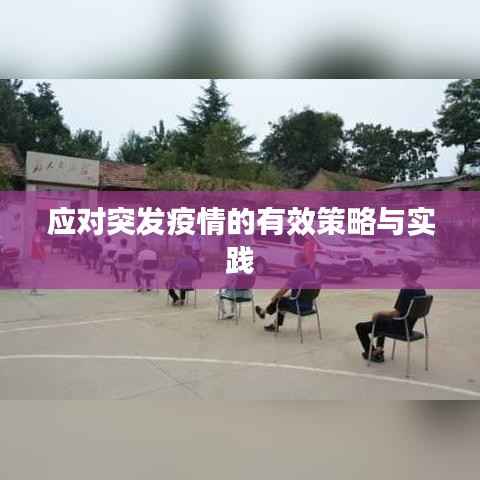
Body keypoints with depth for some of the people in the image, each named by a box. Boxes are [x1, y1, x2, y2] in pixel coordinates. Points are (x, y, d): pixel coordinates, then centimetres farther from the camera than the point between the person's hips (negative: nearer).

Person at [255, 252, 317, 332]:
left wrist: (274, 297, 5)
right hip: (309, 305, 7)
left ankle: (263, 312, 45)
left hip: (299, 306, -7)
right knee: (284, 300, 26)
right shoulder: (311, 272, 4)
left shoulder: (296, 273, -20)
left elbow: (284, 289, -13)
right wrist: (289, 296, 23)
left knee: (277, 301, 16)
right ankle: (275, 325, 35)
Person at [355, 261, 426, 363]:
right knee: (381, 320, 37)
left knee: (360, 327, 3)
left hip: (399, 327, -9)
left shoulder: (406, 290, -26)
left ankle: (370, 353, 22)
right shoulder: (421, 289, 0)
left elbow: (396, 313, -27)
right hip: (408, 325, 9)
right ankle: (379, 350, 33)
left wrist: (378, 313, -12)